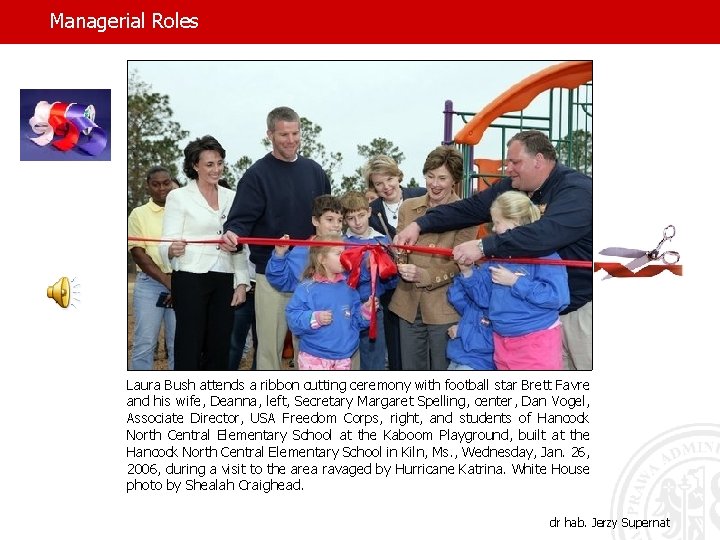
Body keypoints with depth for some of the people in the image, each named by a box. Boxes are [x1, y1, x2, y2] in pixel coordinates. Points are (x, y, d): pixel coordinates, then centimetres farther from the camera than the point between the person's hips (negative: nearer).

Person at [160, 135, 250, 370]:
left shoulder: (230, 197, 12)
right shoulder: (178, 197, 0)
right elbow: (167, 244, -5)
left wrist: (241, 282, 6)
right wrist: (173, 249, -28)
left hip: (224, 281, 4)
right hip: (190, 280, -4)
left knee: (220, 348, 6)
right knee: (190, 347, -3)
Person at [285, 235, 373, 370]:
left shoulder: (348, 287, 6)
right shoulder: (307, 288, -10)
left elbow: (356, 319, 13)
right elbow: (293, 318, -14)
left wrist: (366, 312, -6)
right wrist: (314, 318, -27)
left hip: (343, 357, 5)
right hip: (314, 357, -5)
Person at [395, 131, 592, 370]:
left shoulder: (577, 190, -20)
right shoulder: (512, 187, 5)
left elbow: (545, 234, -35)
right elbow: (470, 208, 0)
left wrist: (484, 246, -36)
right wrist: (420, 224, -9)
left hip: (583, 306, -7)